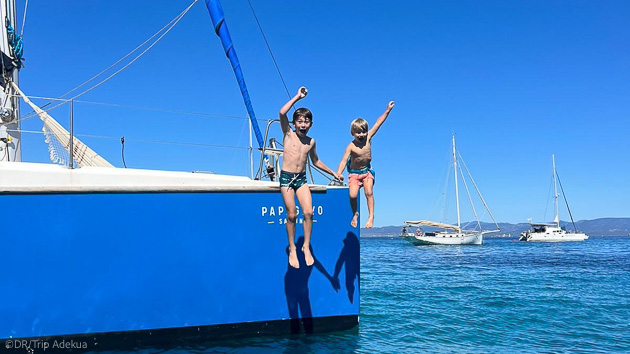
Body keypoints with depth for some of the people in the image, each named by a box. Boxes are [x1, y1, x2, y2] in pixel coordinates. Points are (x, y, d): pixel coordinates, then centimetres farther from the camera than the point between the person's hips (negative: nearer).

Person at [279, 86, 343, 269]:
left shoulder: (311, 141, 10)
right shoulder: (288, 134, -1)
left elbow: (315, 161, 25)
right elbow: (282, 113, -18)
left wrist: (333, 173, 27)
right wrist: (298, 97, -11)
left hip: (302, 179, 4)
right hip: (286, 177, -3)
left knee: (308, 212, -9)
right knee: (291, 215, -5)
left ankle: (306, 246, 6)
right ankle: (292, 248, 11)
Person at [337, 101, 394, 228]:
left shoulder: (368, 138, -12)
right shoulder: (351, 146, -22)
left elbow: (378, 122, -9)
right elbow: (344, 161, -25)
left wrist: (387, 110, -10)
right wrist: (338, 175, -37)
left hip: (367, 171, 3)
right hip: (354, 173, -2)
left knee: (369, 192, -15)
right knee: (353, 195, -15)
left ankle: (371, 216, -3)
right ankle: (355, 214, 13)